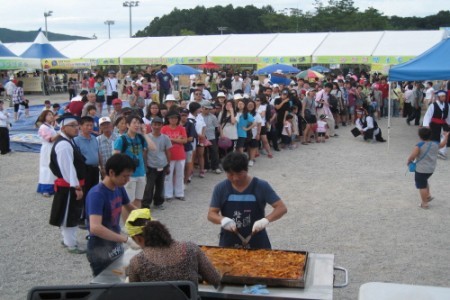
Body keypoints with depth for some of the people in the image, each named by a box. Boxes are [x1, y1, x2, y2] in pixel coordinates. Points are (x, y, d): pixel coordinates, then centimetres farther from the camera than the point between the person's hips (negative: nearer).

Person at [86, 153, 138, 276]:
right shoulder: (96, 194, -26)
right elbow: (95, 228, -38)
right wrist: (127, 239, -41)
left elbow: (129, 207, 17)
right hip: (101, 251, -8)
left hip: (116, 246, 8)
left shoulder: (119, 188, -2)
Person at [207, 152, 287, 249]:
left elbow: (282, 208, -11)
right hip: (229, 243, 1)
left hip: (257, 243, -1)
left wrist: (266, 220, -29)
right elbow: (211, 214, -2)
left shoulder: (261, 186, -10)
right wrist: (222, 219, -24)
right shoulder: (221, 188, -4)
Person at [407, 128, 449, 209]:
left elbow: (412, 156, -24)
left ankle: (424, 203, 12)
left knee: (422, 186, 5)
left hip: (421, 169, -7)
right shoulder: (435, 144, 1)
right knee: (424, 182, 32)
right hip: (431, 169, 7)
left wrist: (408, 161, -4)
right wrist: (446, 136, 38)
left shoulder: (419, 146, -19)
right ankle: (428, 195, 31)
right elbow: (443, 144, 23)